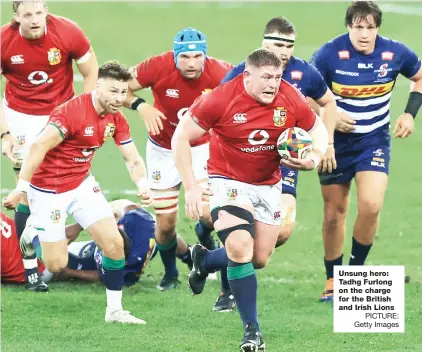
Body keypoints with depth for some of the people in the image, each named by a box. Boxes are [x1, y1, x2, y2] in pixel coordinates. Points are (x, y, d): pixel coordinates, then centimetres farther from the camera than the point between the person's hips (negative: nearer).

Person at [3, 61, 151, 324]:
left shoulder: (117, 120, -3)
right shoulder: (73, 112, -27)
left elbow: (133, 159, 3)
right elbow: (39, 147, -33)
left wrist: (142, 184, -19)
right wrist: (21, 188, -37)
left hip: (82, 184, 7)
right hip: (48, 191, -7)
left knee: (114, 243, -5)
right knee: (56, 264, -4)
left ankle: (114, 310, 7)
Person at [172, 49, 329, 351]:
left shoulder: (291, 101, -13)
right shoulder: (222, 99, -22)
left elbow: (319, 130, 4)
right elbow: (181, 137, -14)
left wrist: (314, 159, -18)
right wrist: (191, 186, -19)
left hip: (269, 185, 4)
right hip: (229, 182, -4)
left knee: (260, 259, 8)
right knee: (240, 248, -23)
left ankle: (203, 261, 39)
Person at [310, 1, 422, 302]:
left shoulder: (395, 53, -12)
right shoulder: (329, 54, -17)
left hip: (375, 140, 0)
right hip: (336, 141, 0)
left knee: (371, 205, -18)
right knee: (334, 213, 6)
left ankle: (356, 269, 5)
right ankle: (333, 281, 23)